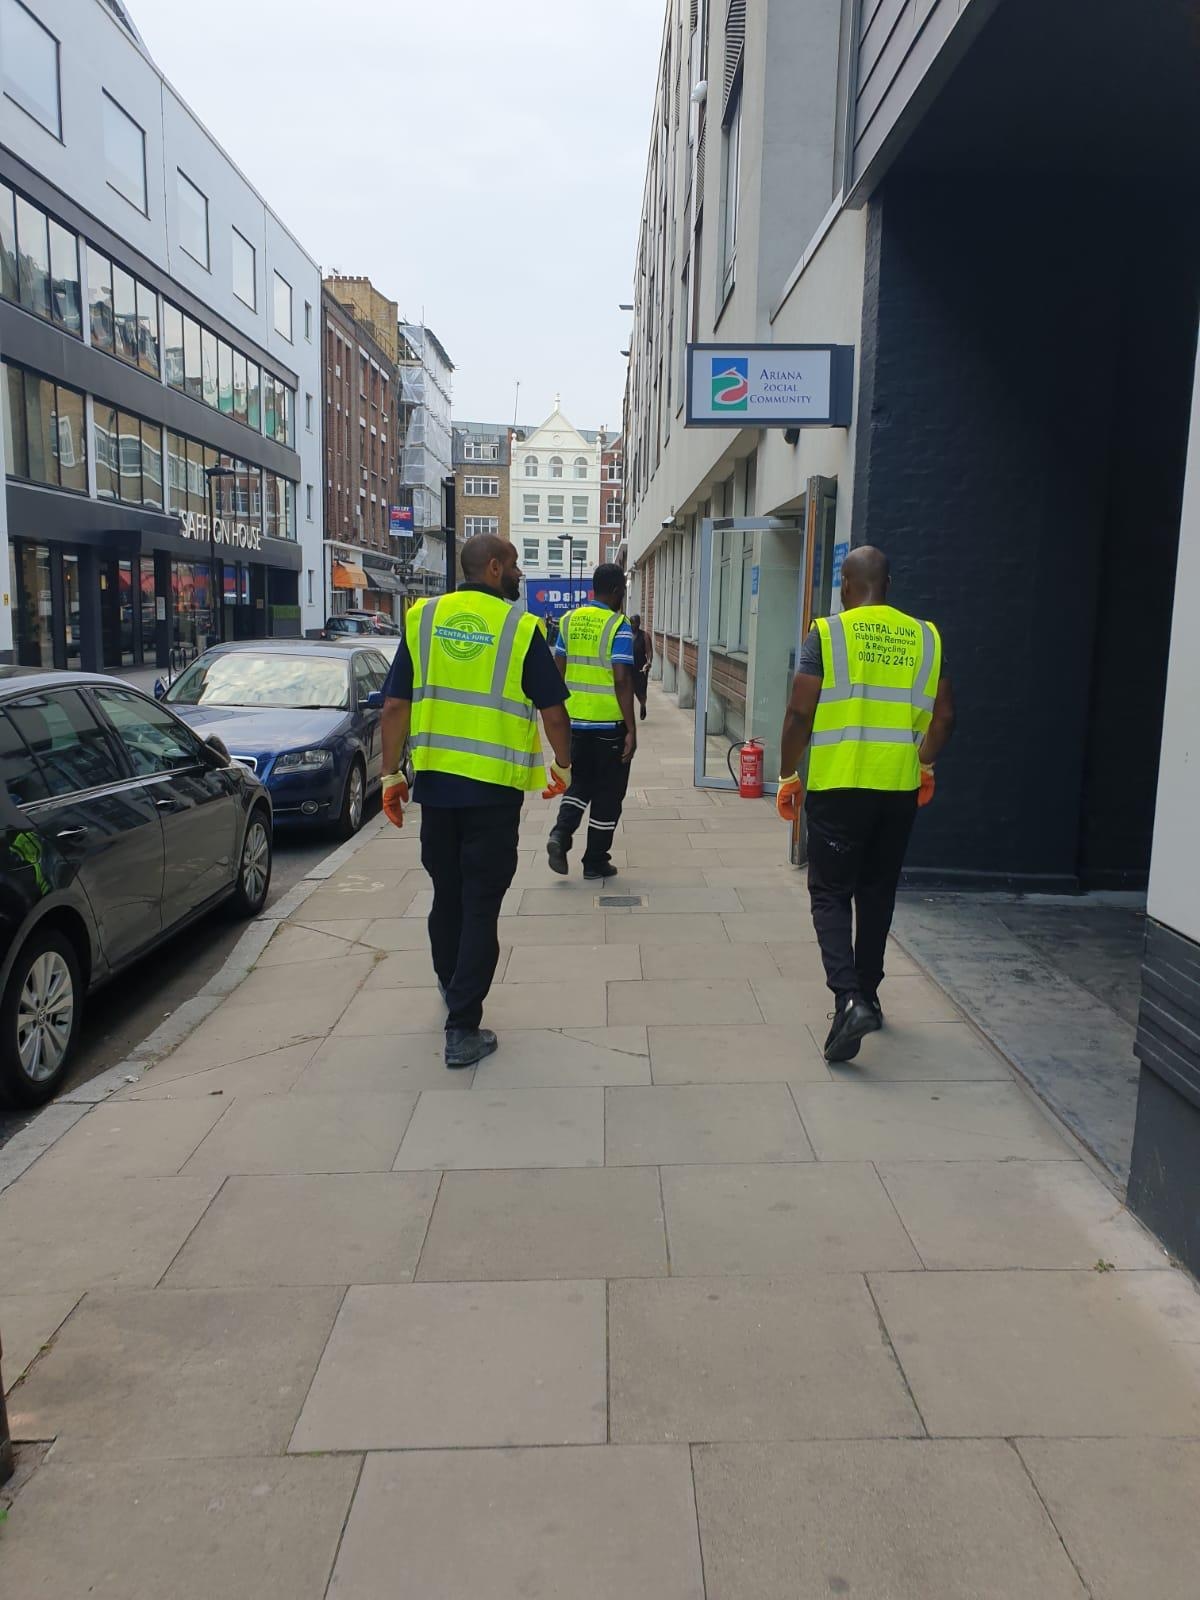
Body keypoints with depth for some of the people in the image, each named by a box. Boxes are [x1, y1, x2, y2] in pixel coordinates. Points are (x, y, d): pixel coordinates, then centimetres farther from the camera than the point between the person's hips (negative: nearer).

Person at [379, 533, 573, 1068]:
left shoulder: (422, 618, 2)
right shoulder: (520, 628, -6)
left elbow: (395, 706, 0)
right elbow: (553, 710, -4)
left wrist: (391, 773, 7)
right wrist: (563, 765, 13)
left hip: (436, 780, 4)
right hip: (494, 787, -3)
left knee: (446, 892, 21)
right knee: (480, 905, 2)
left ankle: (451, 987, 40)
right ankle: (463, 1030, 2)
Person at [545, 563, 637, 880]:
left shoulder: (569, 621, 5)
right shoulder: (619, 627, -11)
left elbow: (558, 671, 8)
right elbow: (622, 680, -17)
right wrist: (631, 730, -14)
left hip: (574, 720, 5)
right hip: (609, 723, -5)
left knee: (579, 782, 20)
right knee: (607, 793, 8)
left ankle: (561, 833, -2)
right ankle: (596, 862, 14)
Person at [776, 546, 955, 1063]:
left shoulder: (827, 634, -6)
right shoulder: (924, 638, 5)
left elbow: (800, 714, -9)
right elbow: (943, 715, 8)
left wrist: (787, 775, 3)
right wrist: (924, 765, 25)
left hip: (837, 787, -4)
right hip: (899, 788, 4)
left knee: (830, 894, 3)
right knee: (877, 894, 17)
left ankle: (848, 998, -14)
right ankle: (868, 995, 28)